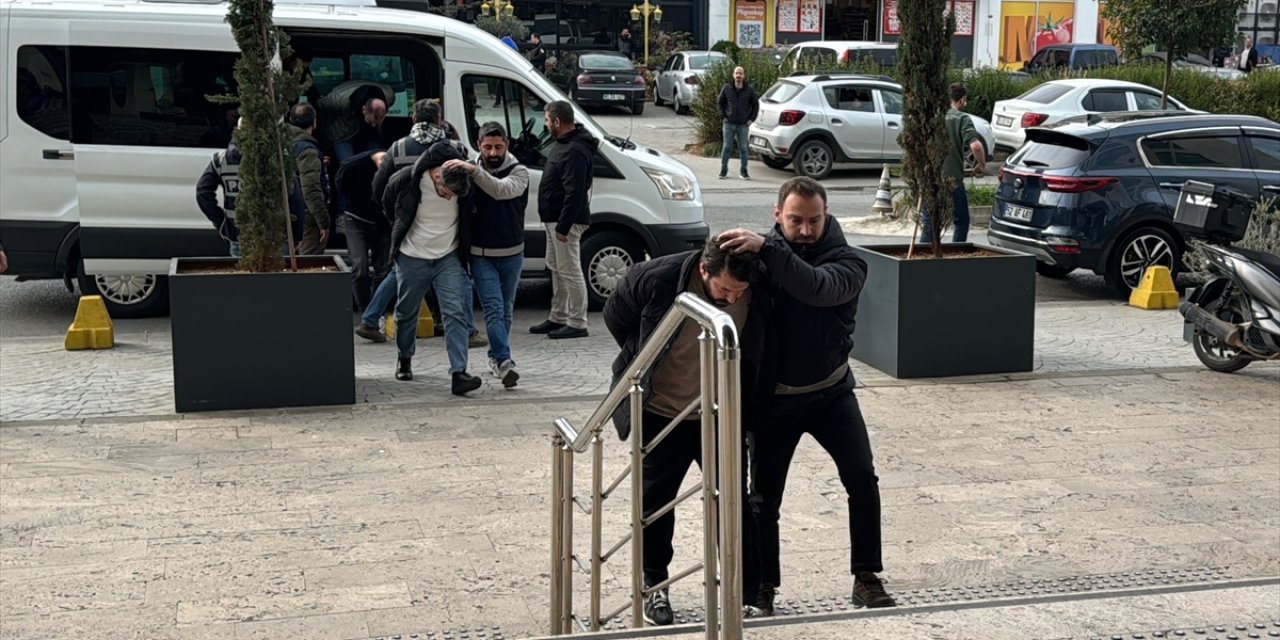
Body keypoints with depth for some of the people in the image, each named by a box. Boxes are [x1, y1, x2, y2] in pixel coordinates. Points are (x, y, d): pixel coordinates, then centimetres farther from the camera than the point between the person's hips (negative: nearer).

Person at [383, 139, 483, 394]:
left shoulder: (465, 185, -16)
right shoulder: (406, 180, -19)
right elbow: (387, 204, 4)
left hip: (449, 258, 0)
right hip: (412, 258, 0)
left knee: (455, 313, -12)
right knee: (406, 312, 13)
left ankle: (458, 373, -16)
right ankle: (404, 359, 38)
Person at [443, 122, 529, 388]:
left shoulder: (518, 171, -6)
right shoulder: (468, 171, 0)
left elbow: (501, 190, -29)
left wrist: (473, 170, -38)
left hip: (512, 254, 1)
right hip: (481, 254, -1)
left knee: (506, 310, 12)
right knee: (494, 309, -11)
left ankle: (496, 357, 29)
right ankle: (504, 362, -18)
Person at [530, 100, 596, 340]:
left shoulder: (574, 151, -21)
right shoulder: (563, 144, 13)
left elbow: (574, 194, -25)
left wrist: (563, 226, -25)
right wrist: (555, 223, 17)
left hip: (566, 221, -11)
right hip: (554, 219, 11)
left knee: (569, 271, -6)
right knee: (556, 268, 18)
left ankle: (577, 323, -1)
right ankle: (557, 317, 28)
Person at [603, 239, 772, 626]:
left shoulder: (759, 296, -20)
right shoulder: (656, 280, -26)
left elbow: (761, 353, 3)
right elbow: (616, 317, -4)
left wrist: (753, 411, 3)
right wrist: (643, 360, 1)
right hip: (660, 415, -1)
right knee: (655, 502, 10)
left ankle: (746, 598, 14)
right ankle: (655, 587, 30)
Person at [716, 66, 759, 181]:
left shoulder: (750, 90, 2)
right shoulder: (726, 88, 2)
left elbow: (756, 105, 10)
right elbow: (719, 102, 9)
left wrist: (751, 119, 0)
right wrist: (723, 116, -1)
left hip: (743, 124, 0)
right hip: (729, 123, 0)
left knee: (743, 148, 3)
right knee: (726, 147, 1)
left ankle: (743, 172, 10)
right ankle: (723, 171, 8)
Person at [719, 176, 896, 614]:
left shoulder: (847, 262, -14)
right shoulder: (761, 257, -7)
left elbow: (817, 288, -36)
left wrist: (766, 249, -45)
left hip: (831, 393, 0)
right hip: (775, 396, 1)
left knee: (862, 479, -10)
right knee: (765, 495, 5)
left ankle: (867, 578, 4)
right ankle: (763, 586, 20)